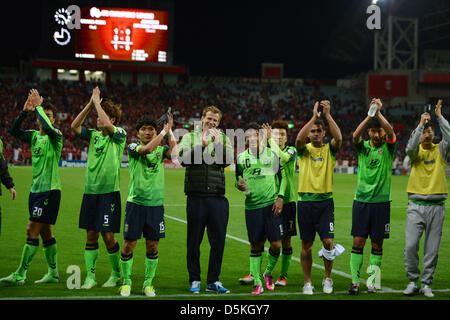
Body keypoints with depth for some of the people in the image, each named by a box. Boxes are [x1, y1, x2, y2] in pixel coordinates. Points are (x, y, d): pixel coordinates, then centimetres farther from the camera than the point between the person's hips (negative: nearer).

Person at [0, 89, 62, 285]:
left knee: (32, 231, -9)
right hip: (35, 189, 7)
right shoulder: (34, 136, 11)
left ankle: (20, 274, -8)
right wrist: (25, 111, -13)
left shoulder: (56, 136, -7)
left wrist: (38, 107, -19)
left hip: (49, 190, -7)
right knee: (46, 233, 11)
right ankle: (53, 274, 18)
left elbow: (48, 128, -28)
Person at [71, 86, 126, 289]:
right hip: (90, 191, 5)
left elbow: (106, 125, -23)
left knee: (108, 236, -2)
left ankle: (116, 274, 15)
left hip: (109, 192, -5)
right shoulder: (93, 135, 11)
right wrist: (90, 104, -4)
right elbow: (74, 126, -1)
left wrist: (97, 102, -13)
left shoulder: (120, 135, -4)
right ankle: (90, 277, 11)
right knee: (91, 235, 5)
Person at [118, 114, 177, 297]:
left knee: (153, 245, 5)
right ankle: (126, 282, 13)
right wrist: (164, 132, -13)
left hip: (156, 203, 3)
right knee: (129, 244, -1)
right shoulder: (133, 148, 0)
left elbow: (174, 151, -12)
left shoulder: (160, 150, 9)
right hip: (135, 202, -3)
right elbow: (147, 148, -20)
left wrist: (170, 131, -10)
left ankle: (148, 283, 17)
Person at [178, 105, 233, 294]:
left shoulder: (224, 139, 12)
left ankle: (213, 281, 13)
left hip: (217, 197, 2)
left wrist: (217, 143, -13)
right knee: (194, 241, 3)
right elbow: (183, 160, -8)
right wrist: (202, 145, -17)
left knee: (218, 240, 3)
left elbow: (226, 161, -3)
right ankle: (194, 280, 13)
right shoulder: (189, 137, 8)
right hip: (196, 196, -2)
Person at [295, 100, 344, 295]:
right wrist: (314, 116, -22)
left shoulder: (329, 149, 5)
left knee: (328, 241, -8)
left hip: (325, 201, 0)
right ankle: (307, 282, 15)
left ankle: (327, 278, 14)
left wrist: (327, 115, -20)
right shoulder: (304, 149, 4)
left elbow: (338, 138, -17)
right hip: (305, 201, 0)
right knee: (306, 246, 4)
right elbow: (299, 138, -18)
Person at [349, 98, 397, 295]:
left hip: (381, 201, 0)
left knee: (377, 243, 3)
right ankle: (355, 281, 0)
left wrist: (379, 113, -31)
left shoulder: (388, 147, 2)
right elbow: (355, 136, -17)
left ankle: (372, 281, 10)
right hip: (361, 200, 0)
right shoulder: (363, 146, 4)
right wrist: (369, 115, -30)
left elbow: (391, 133, -19)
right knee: (358, 241, -3)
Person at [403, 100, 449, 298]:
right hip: (416, 205, -1)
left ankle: (426, 284, 12)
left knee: (432, 249, 2)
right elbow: (410, 147, -18)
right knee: (410, 246, -9)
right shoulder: (416, 151, 6)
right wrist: (420, 124, -22)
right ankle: (413, 282, 6)